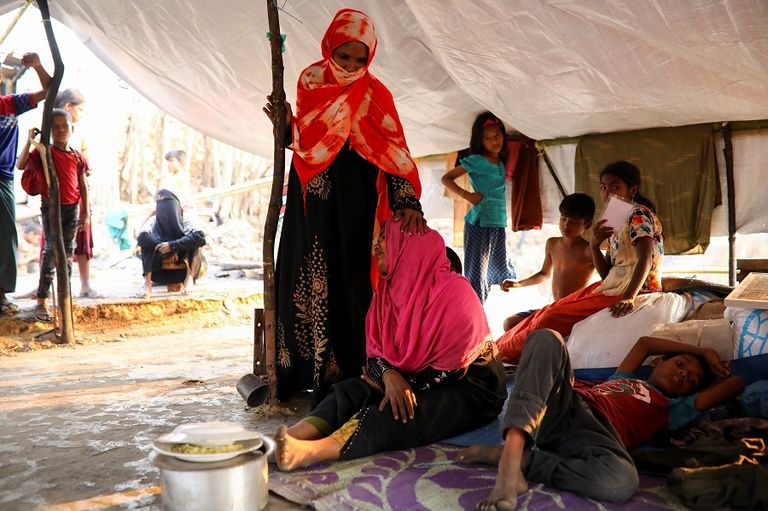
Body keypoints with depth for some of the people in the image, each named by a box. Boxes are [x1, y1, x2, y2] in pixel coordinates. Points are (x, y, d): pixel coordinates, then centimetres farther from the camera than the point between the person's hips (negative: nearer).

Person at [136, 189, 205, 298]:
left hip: (182, 271, -2)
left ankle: (189, 279, -27)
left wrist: (172, 245, -35)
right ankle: (147, 283, -31)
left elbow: (200, 237, -29)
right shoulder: (154, 221, -3)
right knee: (147, 243, -21)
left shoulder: (184, 223, -8)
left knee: (191, 241, -24)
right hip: (160, 273, 2)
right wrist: (169, 252, -31)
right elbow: (142, 237, -25)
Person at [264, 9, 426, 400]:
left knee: (346, 282, -3)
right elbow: (303, 140, 12)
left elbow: (393, 151, -12)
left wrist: (406, 201, -26)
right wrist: (286, 124, -9)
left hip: (351, 205, -4)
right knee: (305, 279, 6)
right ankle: (302, 370, 18)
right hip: (311, 202, 4)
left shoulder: (374, 94, -5)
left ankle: (343, 372, 6)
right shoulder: (310, 82, 7)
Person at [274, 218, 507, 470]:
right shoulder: (389, 288, 3)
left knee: (400, 412, -34)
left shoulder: (453, 291, -19)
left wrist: (405, 384, -17)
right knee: (349, 390, -16)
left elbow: (454, 367, -21)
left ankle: (312, 451, -54)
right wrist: (389, 375, -23)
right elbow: (375, 350, -1)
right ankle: (294, 436, -40)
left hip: (470, 387, -7)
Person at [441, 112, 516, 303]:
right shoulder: (476, 161, -6)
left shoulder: (502, 163, 13)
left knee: (502, 273, 16)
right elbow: (446, 179, -5)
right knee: (476, 273, -8)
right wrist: (466, 195, -16)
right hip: (480, 223, -7)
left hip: (499, 224, 7)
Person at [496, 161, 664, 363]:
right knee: (552, 309, 8)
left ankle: (505, 350, 8)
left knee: (554, 316, -9)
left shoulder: (639, 214, -12)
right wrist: (594, 245, -10)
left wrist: (628, 298, -41)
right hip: (614, 287, 9)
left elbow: (645, 260, -27)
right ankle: (502, 347, 18)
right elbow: (606, 273, 9)